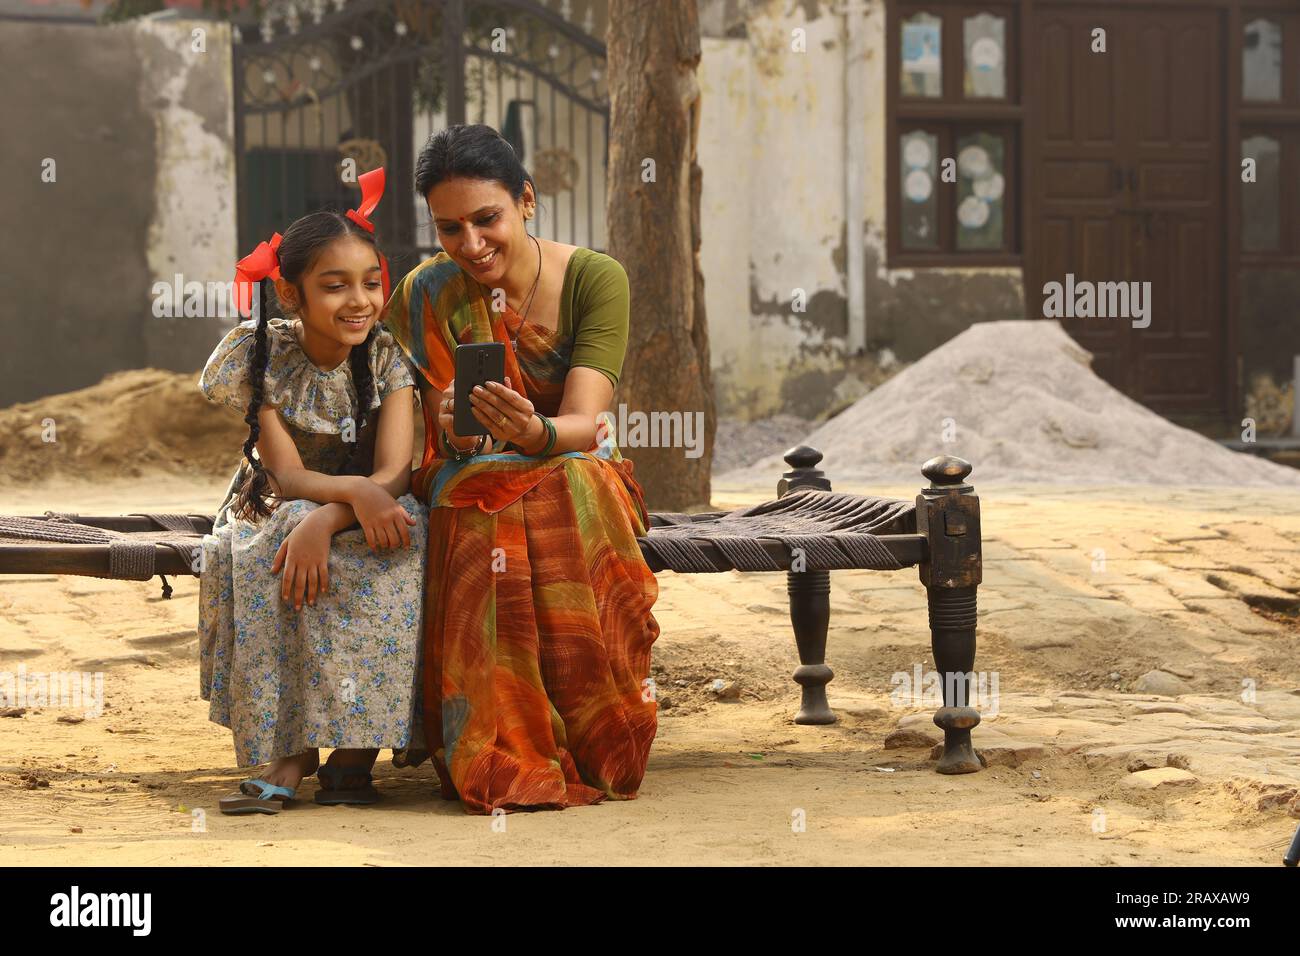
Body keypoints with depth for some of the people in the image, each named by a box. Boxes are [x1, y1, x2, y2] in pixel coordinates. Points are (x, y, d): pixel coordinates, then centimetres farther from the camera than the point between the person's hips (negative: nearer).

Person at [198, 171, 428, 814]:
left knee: (403, 536, -35)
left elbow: (394, 472, -19)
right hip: (281, 512, 0)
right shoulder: (262, 356, -11)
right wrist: (355, 490, -39)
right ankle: (288, 753, -34)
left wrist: (325, 522, -39)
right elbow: (287, 474, -17)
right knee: (246, 558, -37)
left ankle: (355, 751, -29)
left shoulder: (387, 358, -8)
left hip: (366, 516, 1)